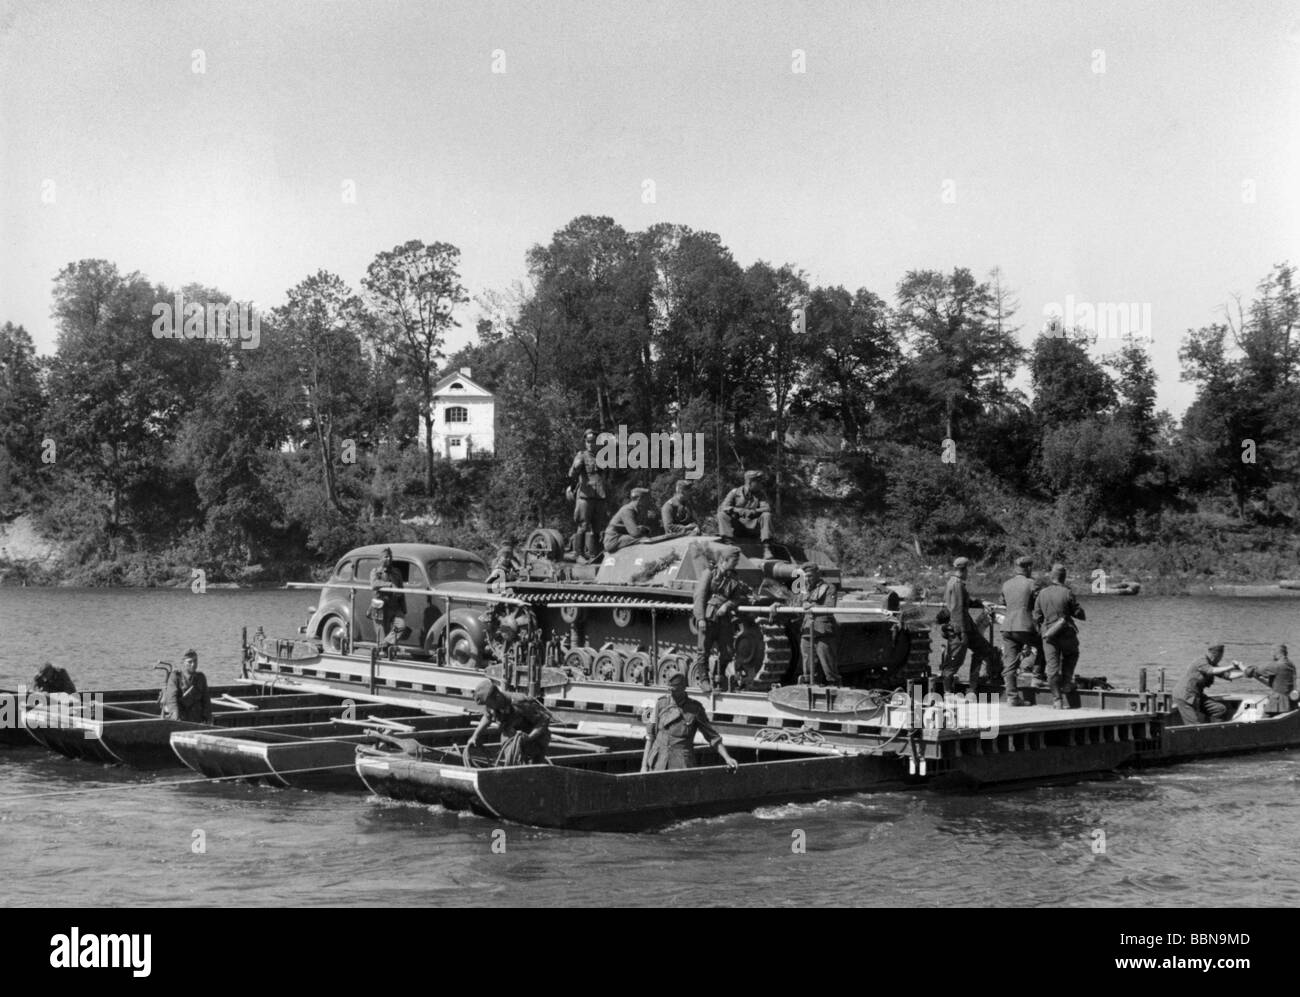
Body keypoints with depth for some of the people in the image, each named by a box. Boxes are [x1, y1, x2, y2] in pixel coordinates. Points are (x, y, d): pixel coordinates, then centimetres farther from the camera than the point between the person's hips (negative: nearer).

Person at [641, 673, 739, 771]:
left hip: (682, 765, -2)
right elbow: (650, 735, 6)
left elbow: (712, 736, 4)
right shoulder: (661, 703, 3)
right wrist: (644, 765, 1)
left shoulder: (695, 709, -2)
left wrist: (727, 758, -5)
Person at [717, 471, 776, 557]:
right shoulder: (735, 492, 3)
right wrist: (737, 510, -27)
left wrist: (752, 512, -25)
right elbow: (722, 508, -9)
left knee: (766, 515, -23)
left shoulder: (759, 494, 9)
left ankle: (767, 549, -29)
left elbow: (767, 508, -7)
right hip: (737, 527, -1)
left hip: (753, 527, 1)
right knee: (722, 514, -25)